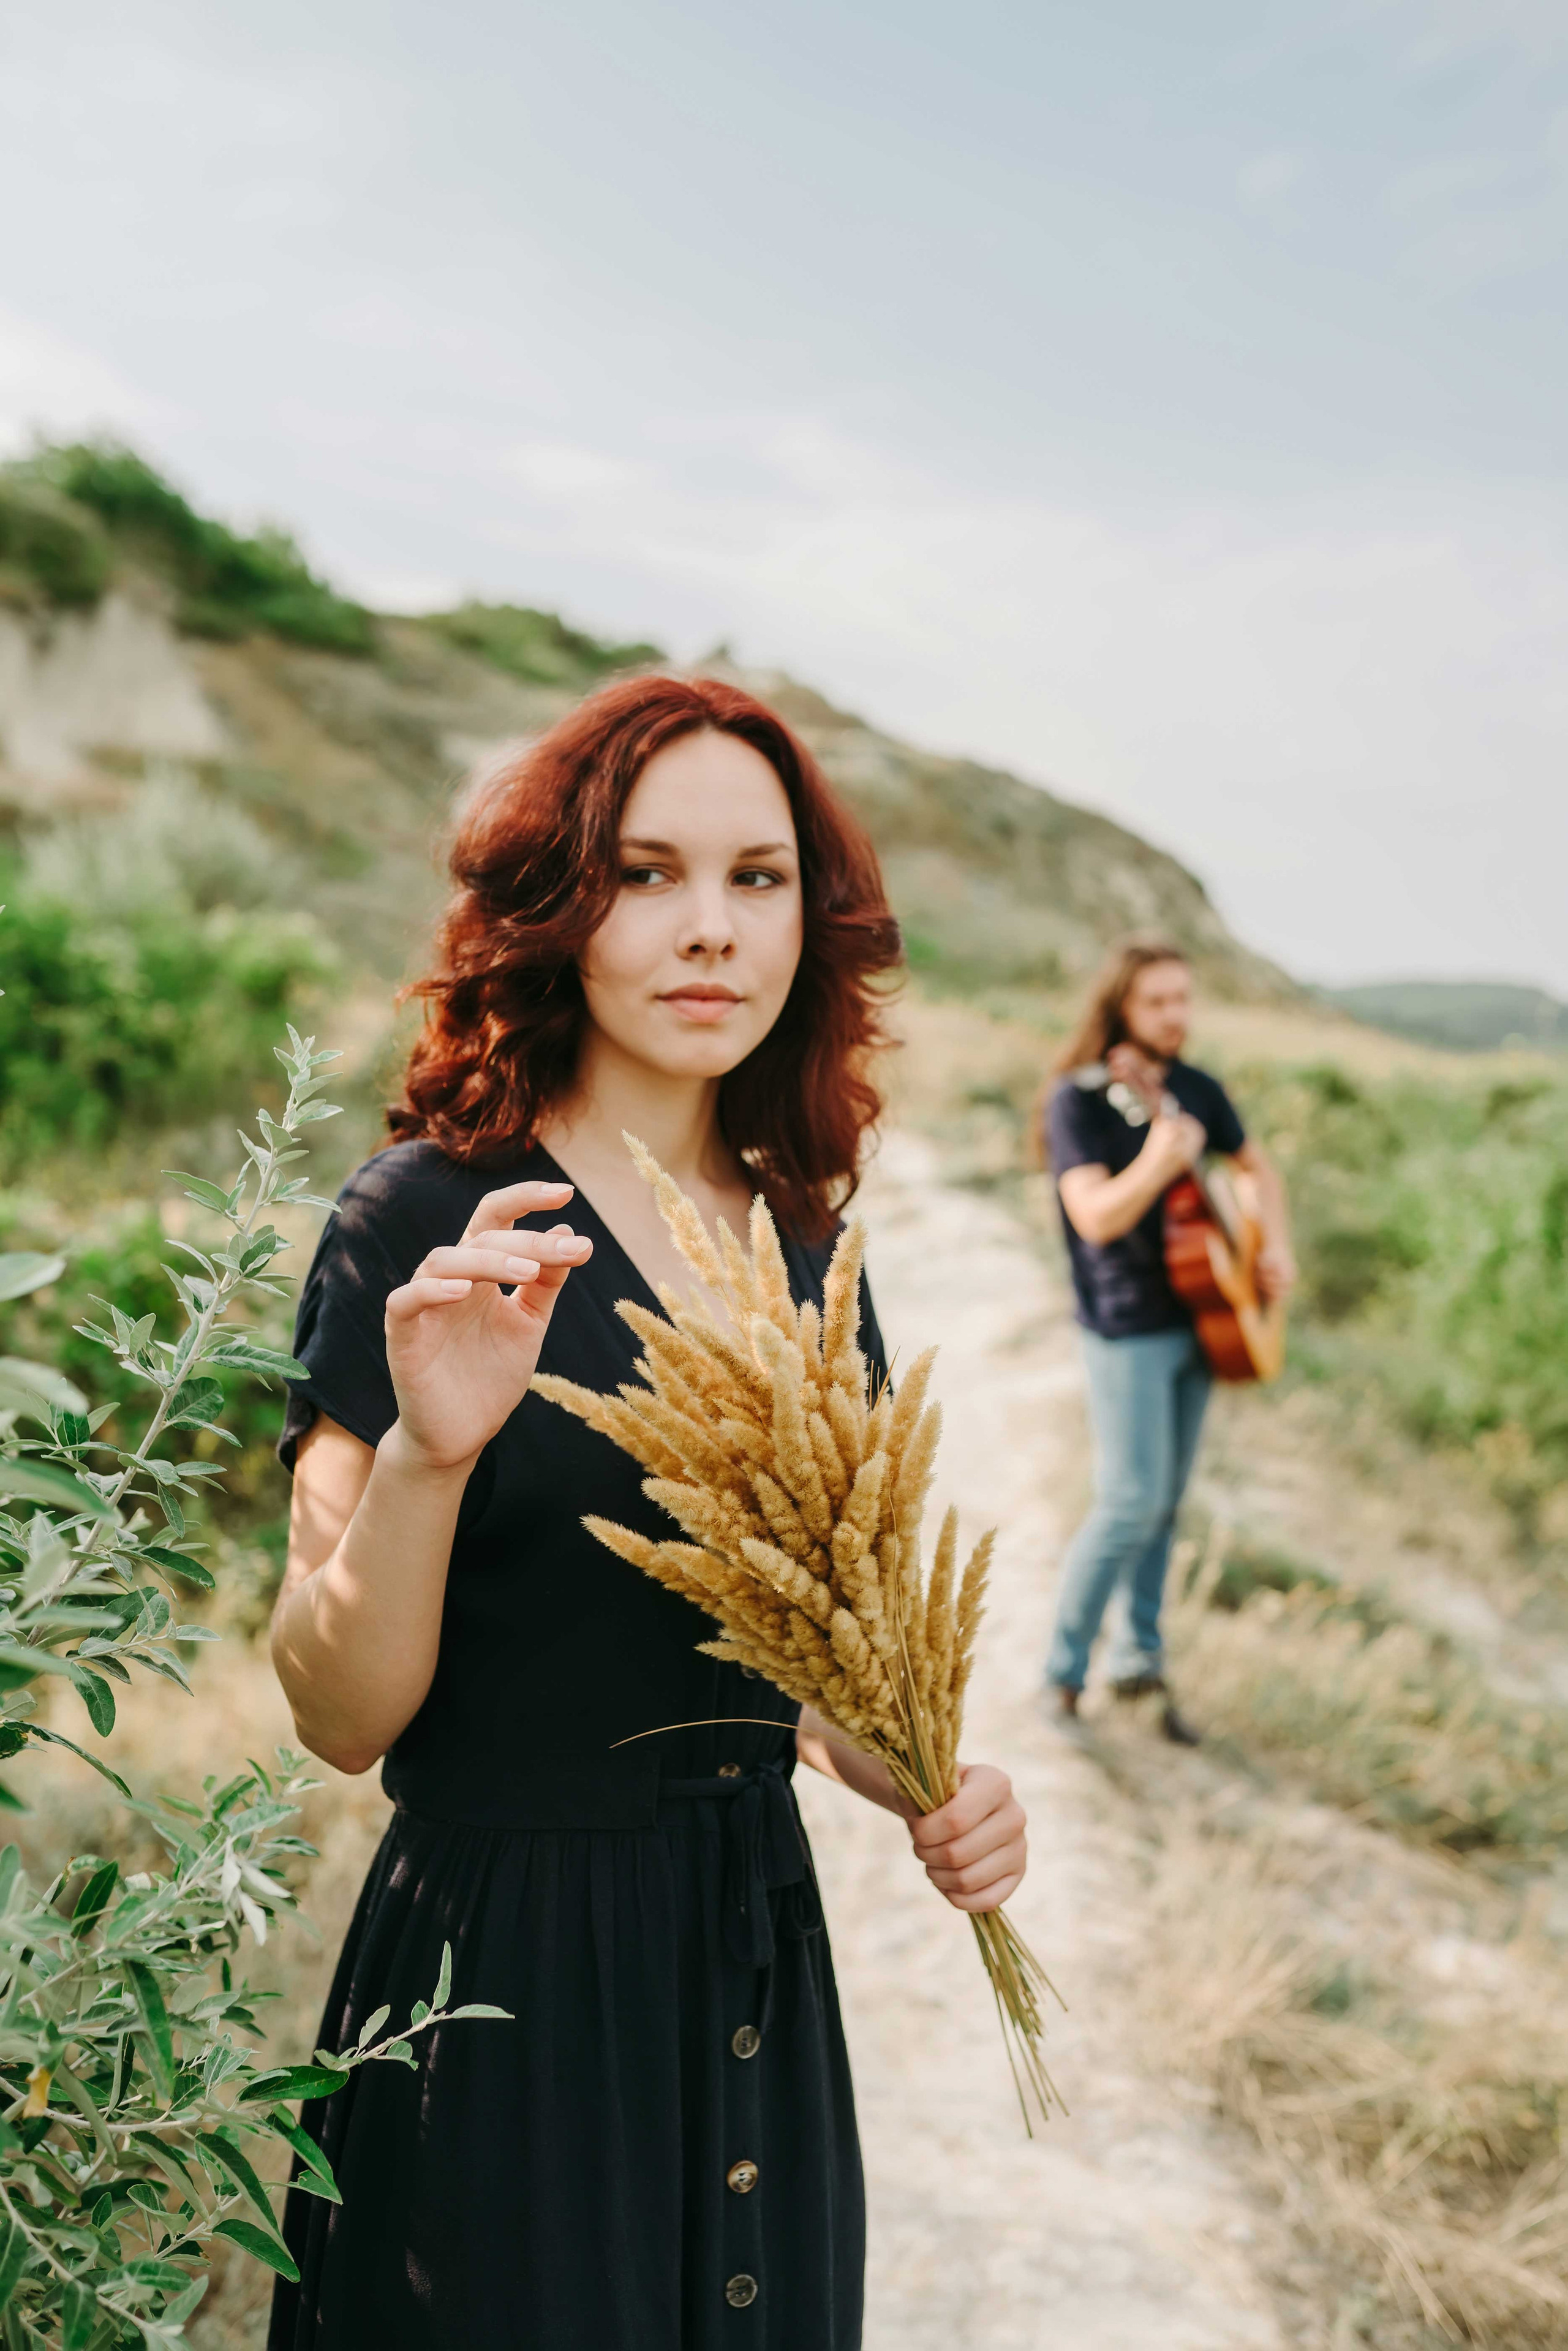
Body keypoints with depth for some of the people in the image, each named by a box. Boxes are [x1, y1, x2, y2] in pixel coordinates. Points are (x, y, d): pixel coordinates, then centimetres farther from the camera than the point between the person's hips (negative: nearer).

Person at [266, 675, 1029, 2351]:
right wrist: (427, 1450, -32)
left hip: (756, 1956, 6)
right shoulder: (426, 1220, -15)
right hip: (502, 1968, -5)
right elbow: (338, 1710, -15)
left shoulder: (809, 1251, 2)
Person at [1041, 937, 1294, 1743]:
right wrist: (1156, 1163, -40)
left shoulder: (1198, 1090, 5)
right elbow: (1094, 1218, -24)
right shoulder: (1078, 1099, -13)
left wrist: (1275, 1246, 5)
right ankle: (1064, 1672, 7)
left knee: (1166, 1502, 13)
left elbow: (1259, 1168, 21)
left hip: (1197, 1316, 6)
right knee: (1132, 1504, -9)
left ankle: (1139, 1658, 26)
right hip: (1127, 1328, -6)